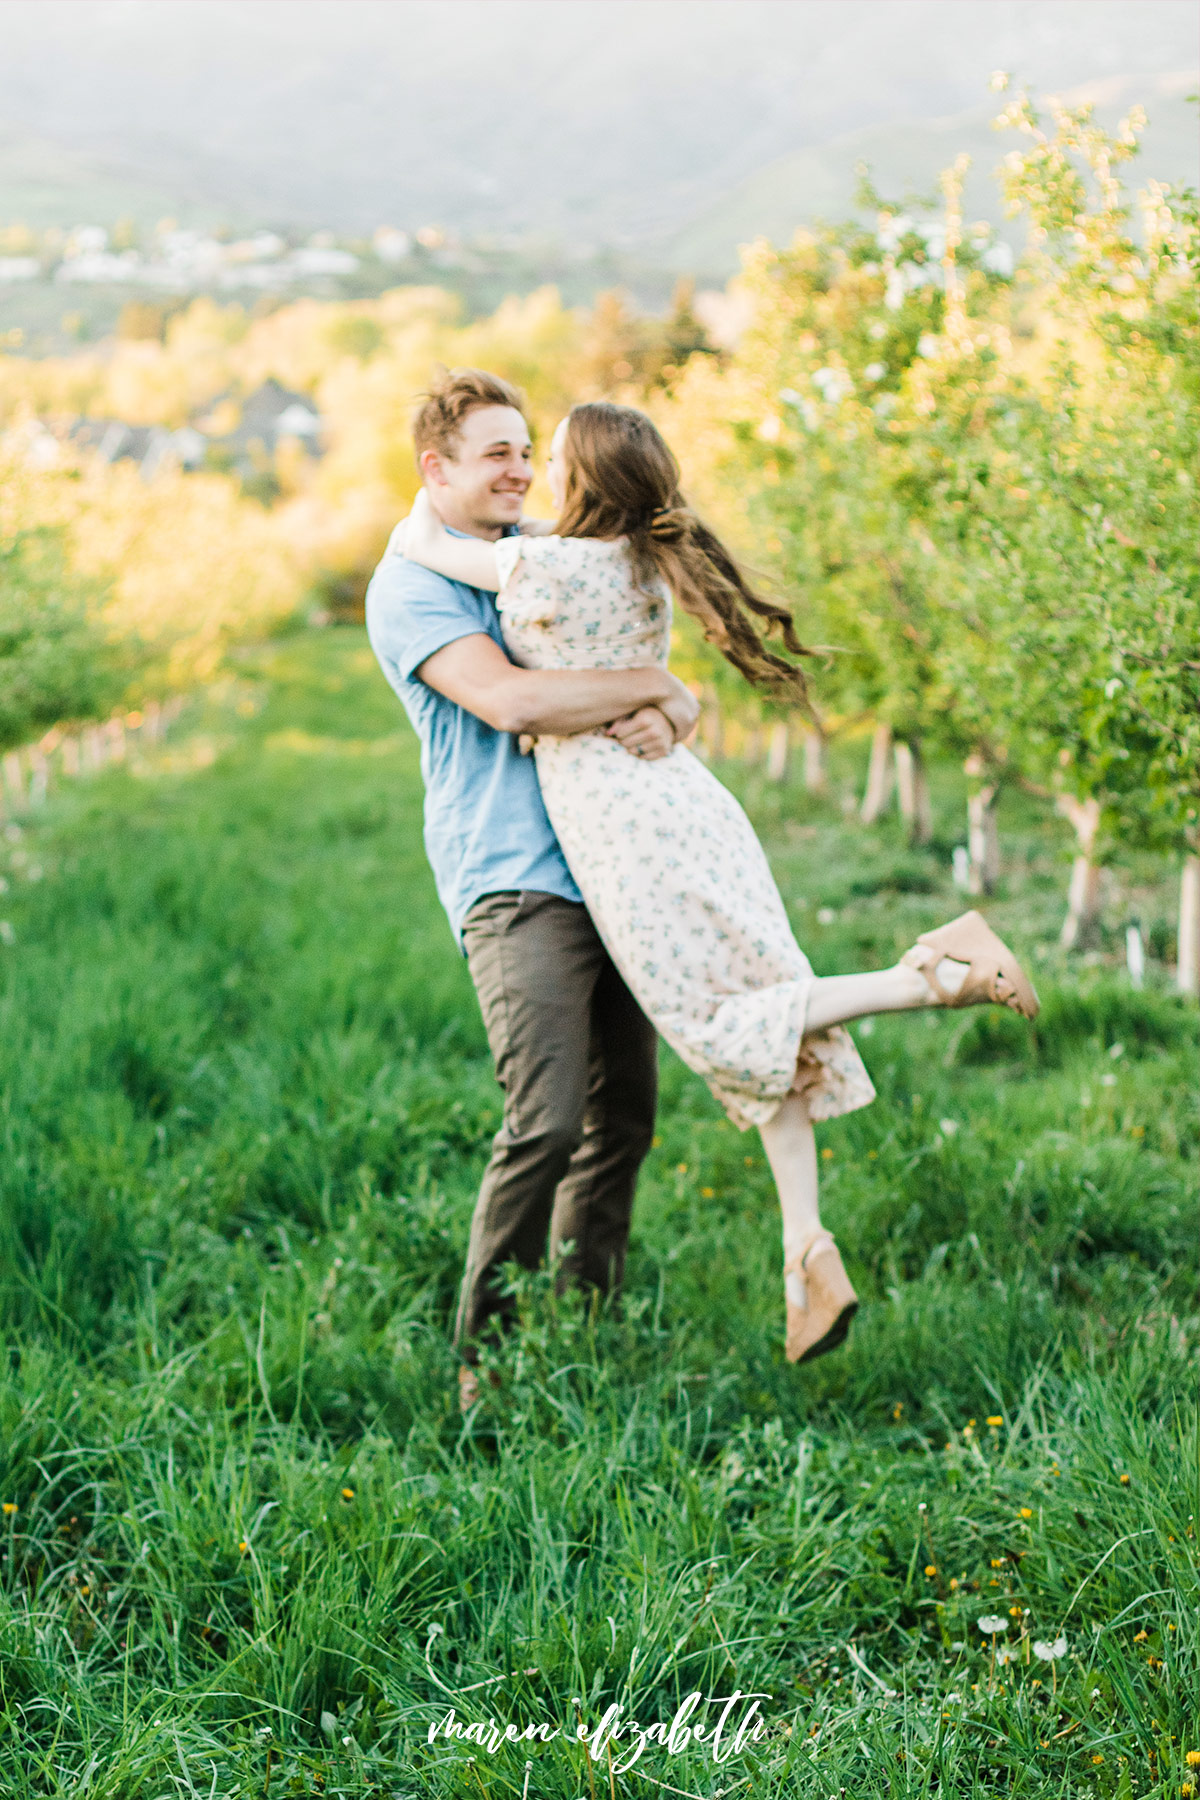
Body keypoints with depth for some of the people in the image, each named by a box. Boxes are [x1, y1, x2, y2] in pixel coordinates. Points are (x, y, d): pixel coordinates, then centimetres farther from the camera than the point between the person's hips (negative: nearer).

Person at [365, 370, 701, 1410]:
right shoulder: (411, 586, -4)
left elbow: (666, 693, 16)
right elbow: (508, 701, -20)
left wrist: (667, 718, -8)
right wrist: (651, 685, -12)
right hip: (514, 879, -7)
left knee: (624, 1114, 7)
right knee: (547, 1119, -17)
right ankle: (484, 1355, -5)